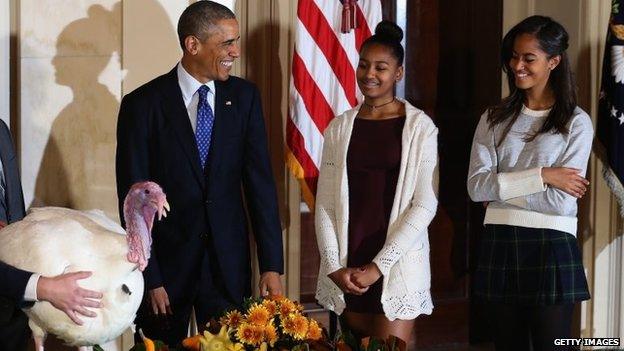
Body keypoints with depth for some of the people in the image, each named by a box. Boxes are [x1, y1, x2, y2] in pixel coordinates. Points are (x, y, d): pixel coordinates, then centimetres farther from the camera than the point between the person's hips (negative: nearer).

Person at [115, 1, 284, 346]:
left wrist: (271, 265, -6)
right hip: (166, 259, -2)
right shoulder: (143, 105, -8)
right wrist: (149, 278, -11)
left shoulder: (244, 96, 1)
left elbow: (259, 180, 0)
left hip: (228, 262, 2)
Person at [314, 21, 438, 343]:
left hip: (398, 264, -3)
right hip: (346, 268, 3)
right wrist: (333, 265, -7)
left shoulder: (420, 127, -1)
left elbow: (425, 204, -7)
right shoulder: (339, 128, 7)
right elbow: (325, 203, 6)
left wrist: (378, 266, -12)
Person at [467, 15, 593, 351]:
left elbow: (562, 201, -12)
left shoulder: (577, 122, -2)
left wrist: (501, 187, -8)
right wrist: (541, 176, -14)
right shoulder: (494, 119, 8)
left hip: (550, 250, -3)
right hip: (499, 247, 3)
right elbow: (476, 186, -6)